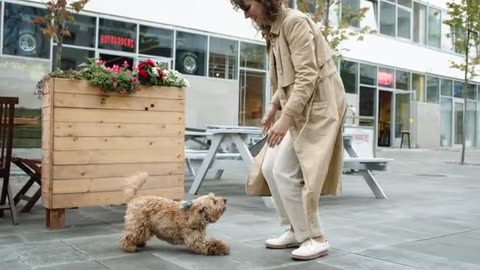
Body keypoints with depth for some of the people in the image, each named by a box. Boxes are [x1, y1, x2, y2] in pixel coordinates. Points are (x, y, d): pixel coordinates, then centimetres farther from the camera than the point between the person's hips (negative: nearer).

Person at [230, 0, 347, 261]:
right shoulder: (273, 29, 14)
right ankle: (296, 230, 18)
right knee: (270, 168, 6)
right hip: (296, 107, 9)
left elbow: (307, 75, -23)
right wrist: (274, 106, 9)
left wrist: (286, 117, -28)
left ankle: (315, 238, 3)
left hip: (316, 106, -9)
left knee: (285, 172, -11)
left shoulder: (294, 22, -14)